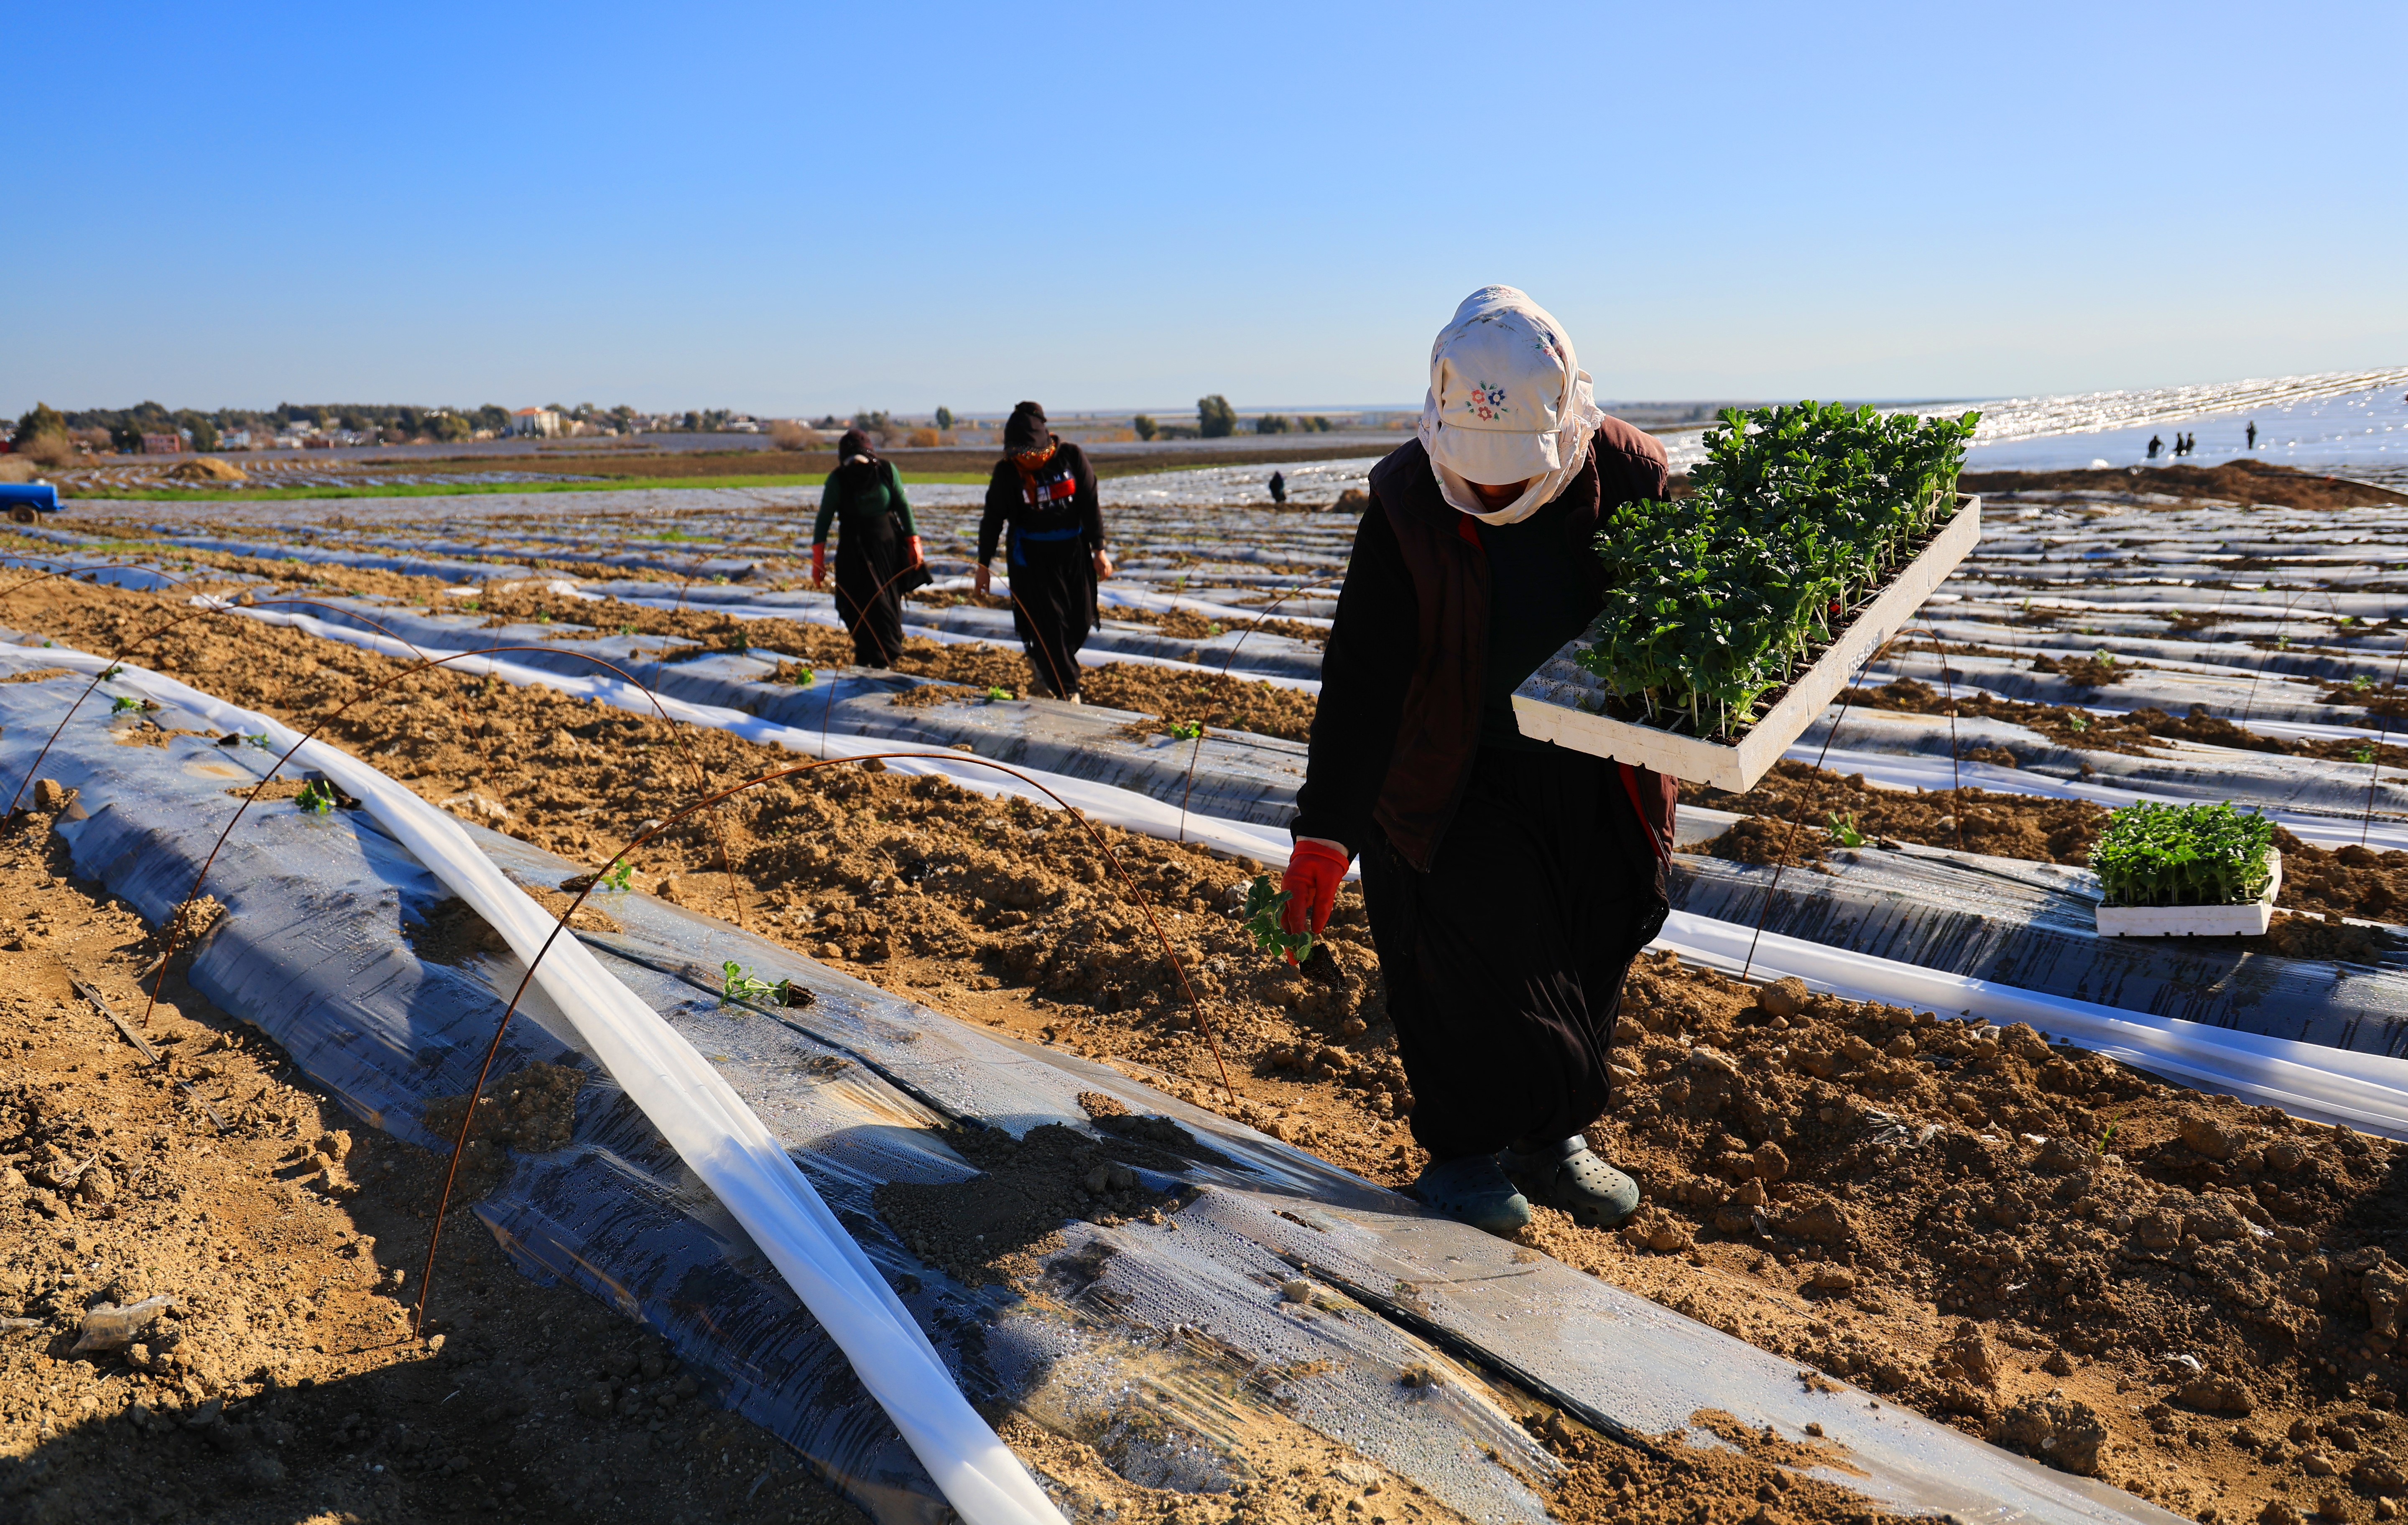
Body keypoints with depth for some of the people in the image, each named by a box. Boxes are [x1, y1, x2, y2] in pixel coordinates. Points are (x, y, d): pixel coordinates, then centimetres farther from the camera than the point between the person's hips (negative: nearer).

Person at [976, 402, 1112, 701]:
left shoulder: (1072, 457, -8)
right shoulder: (1007, 471, -10)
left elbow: (1090, 504, -1)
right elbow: (992, 519, -1)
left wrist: (1099, 549, -3)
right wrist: (983, 565, 2)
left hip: (1073, 552, 3)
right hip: (1031, 558, -2)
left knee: (1080, 621, 6)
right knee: (1046, 622, -7)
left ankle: (1043, 671, 30)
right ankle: (1067, 692, 2)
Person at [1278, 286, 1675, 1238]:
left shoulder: (1627, 473, -10)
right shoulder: (1406, 501, -15)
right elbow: (1362, 674, -14)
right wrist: (1326, 829, -16)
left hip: (1594, 780, 3)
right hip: (1458, 782, -3)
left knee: (1589, 956, 10)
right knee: (1469, 954, -7)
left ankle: (1552, 1137, 32)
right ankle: (1465, 1149, 16)